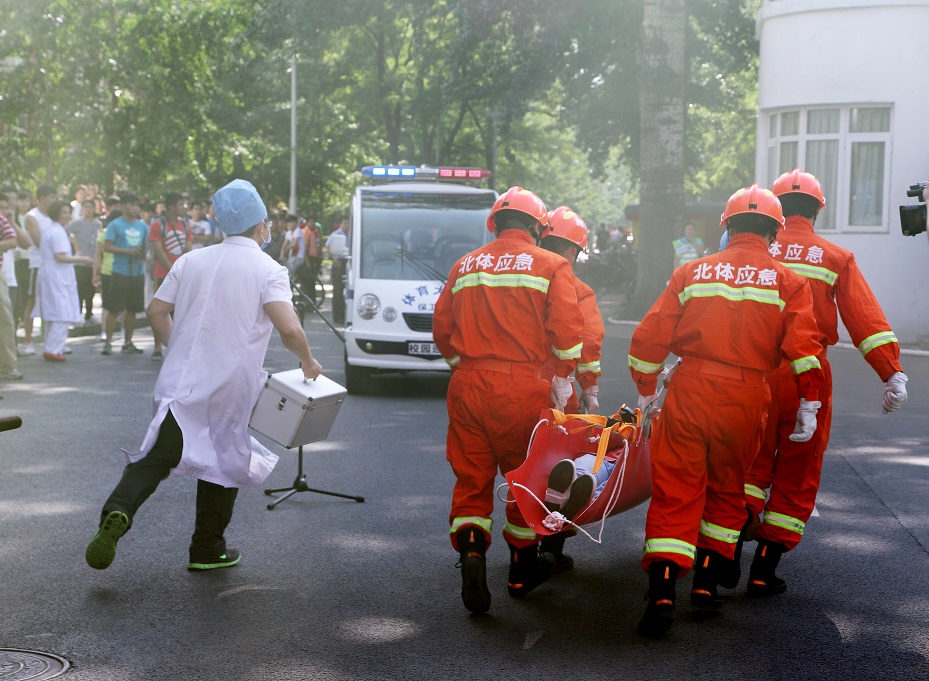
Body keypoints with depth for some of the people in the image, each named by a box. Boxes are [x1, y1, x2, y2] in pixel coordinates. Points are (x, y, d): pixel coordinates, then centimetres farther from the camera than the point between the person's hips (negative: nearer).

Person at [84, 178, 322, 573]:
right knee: (224, 462, 14)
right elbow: (289, 329, -18)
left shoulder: (191, 261, 9)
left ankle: (118, 511, -24)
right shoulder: (267, 270, -6)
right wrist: (308, 363, -1)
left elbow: (156, 311, 10)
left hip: (180, 383, 3)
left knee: (158, 455, 3)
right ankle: (208, 550, 22)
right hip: (230, 387, -3)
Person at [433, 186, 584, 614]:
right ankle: (522, 569, 24)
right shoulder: (550, 265, 1)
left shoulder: (465, 266, 11)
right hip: (523, 387, -2)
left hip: (467, 386, 3)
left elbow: (441, 329, 14)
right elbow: (567, 329, -6)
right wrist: (562, 378, 7)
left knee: (471, 478, 10)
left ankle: (470, 548, -14)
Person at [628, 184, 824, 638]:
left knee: (676, 493, 3)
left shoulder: (692, 273, 8)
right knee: (727, 490, 19)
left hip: (689, 392, 0)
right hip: (745, 400, 0)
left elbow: (649, 337, 6)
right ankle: (706, 582, 23)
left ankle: (661, 595, -7)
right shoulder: (788, 282, 5)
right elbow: (804, 346, -8)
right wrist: (809, 404, -3)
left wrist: (646, 389, 18)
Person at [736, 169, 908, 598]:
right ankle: (764, 572, 11)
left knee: (752, 462, 17)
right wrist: (892, 373, -7)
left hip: (754, 372, 1)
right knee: (796, 474, 10)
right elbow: (865, 319, -4)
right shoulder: (836, 259, 4)